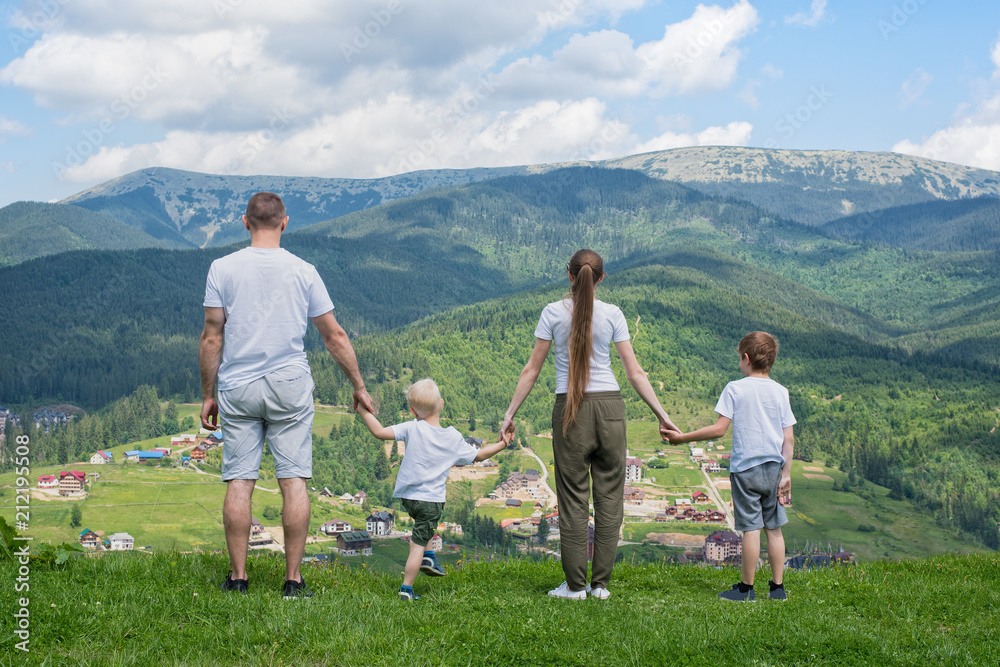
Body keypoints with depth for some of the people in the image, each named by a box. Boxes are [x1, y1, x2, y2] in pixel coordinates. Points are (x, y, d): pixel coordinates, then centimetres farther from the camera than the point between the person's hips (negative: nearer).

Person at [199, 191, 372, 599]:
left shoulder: (222, 269, 0)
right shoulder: (303, 271, 2)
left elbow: (212, 339, 0)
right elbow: (335, 338, 5)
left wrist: (207, 394, 8)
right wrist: (359, 387, 15)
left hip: (238, 387, 0)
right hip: (290, 388, 0)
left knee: (239, 481, 4)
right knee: (294, 480, 2)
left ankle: (238, 578, 6)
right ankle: (293, 580, 2)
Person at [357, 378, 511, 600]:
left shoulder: (412, 429, -9)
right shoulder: (454, 438, -1)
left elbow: (379, 432, -13)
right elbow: (478, 455, 11)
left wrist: (364, 412, 0)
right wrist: (500, 445, 24)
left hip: (408, 496, 1)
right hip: (432, 499, -1)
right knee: (418, 544, 2)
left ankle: (428, 556, 24)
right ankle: (406, 589, 3)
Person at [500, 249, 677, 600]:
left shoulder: (554, 312, 0)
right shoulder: (612, 314, 2)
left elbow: (531, 370, 1)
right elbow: (635, 373, 2)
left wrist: (510, 413, 9)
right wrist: (662, 415, 8)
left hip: (570, 409, -1)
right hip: (609, 404, 1)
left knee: (573, 498, 4)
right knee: (609, 495, 8)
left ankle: (576, 584, 6)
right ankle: (600, 583, 10)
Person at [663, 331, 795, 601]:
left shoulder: (735, 389, -6)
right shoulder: (780, 392, 6)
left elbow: (719, 429, -9)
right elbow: (788, 439, 4)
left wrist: (683, 437, 0)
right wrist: (786, 475, 8)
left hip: (745, 466, -4)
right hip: (773, 467, 4)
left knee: (751, 528, -2)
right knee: (774, 528, 10)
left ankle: (746, 587, 4)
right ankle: (777, 586, 14)